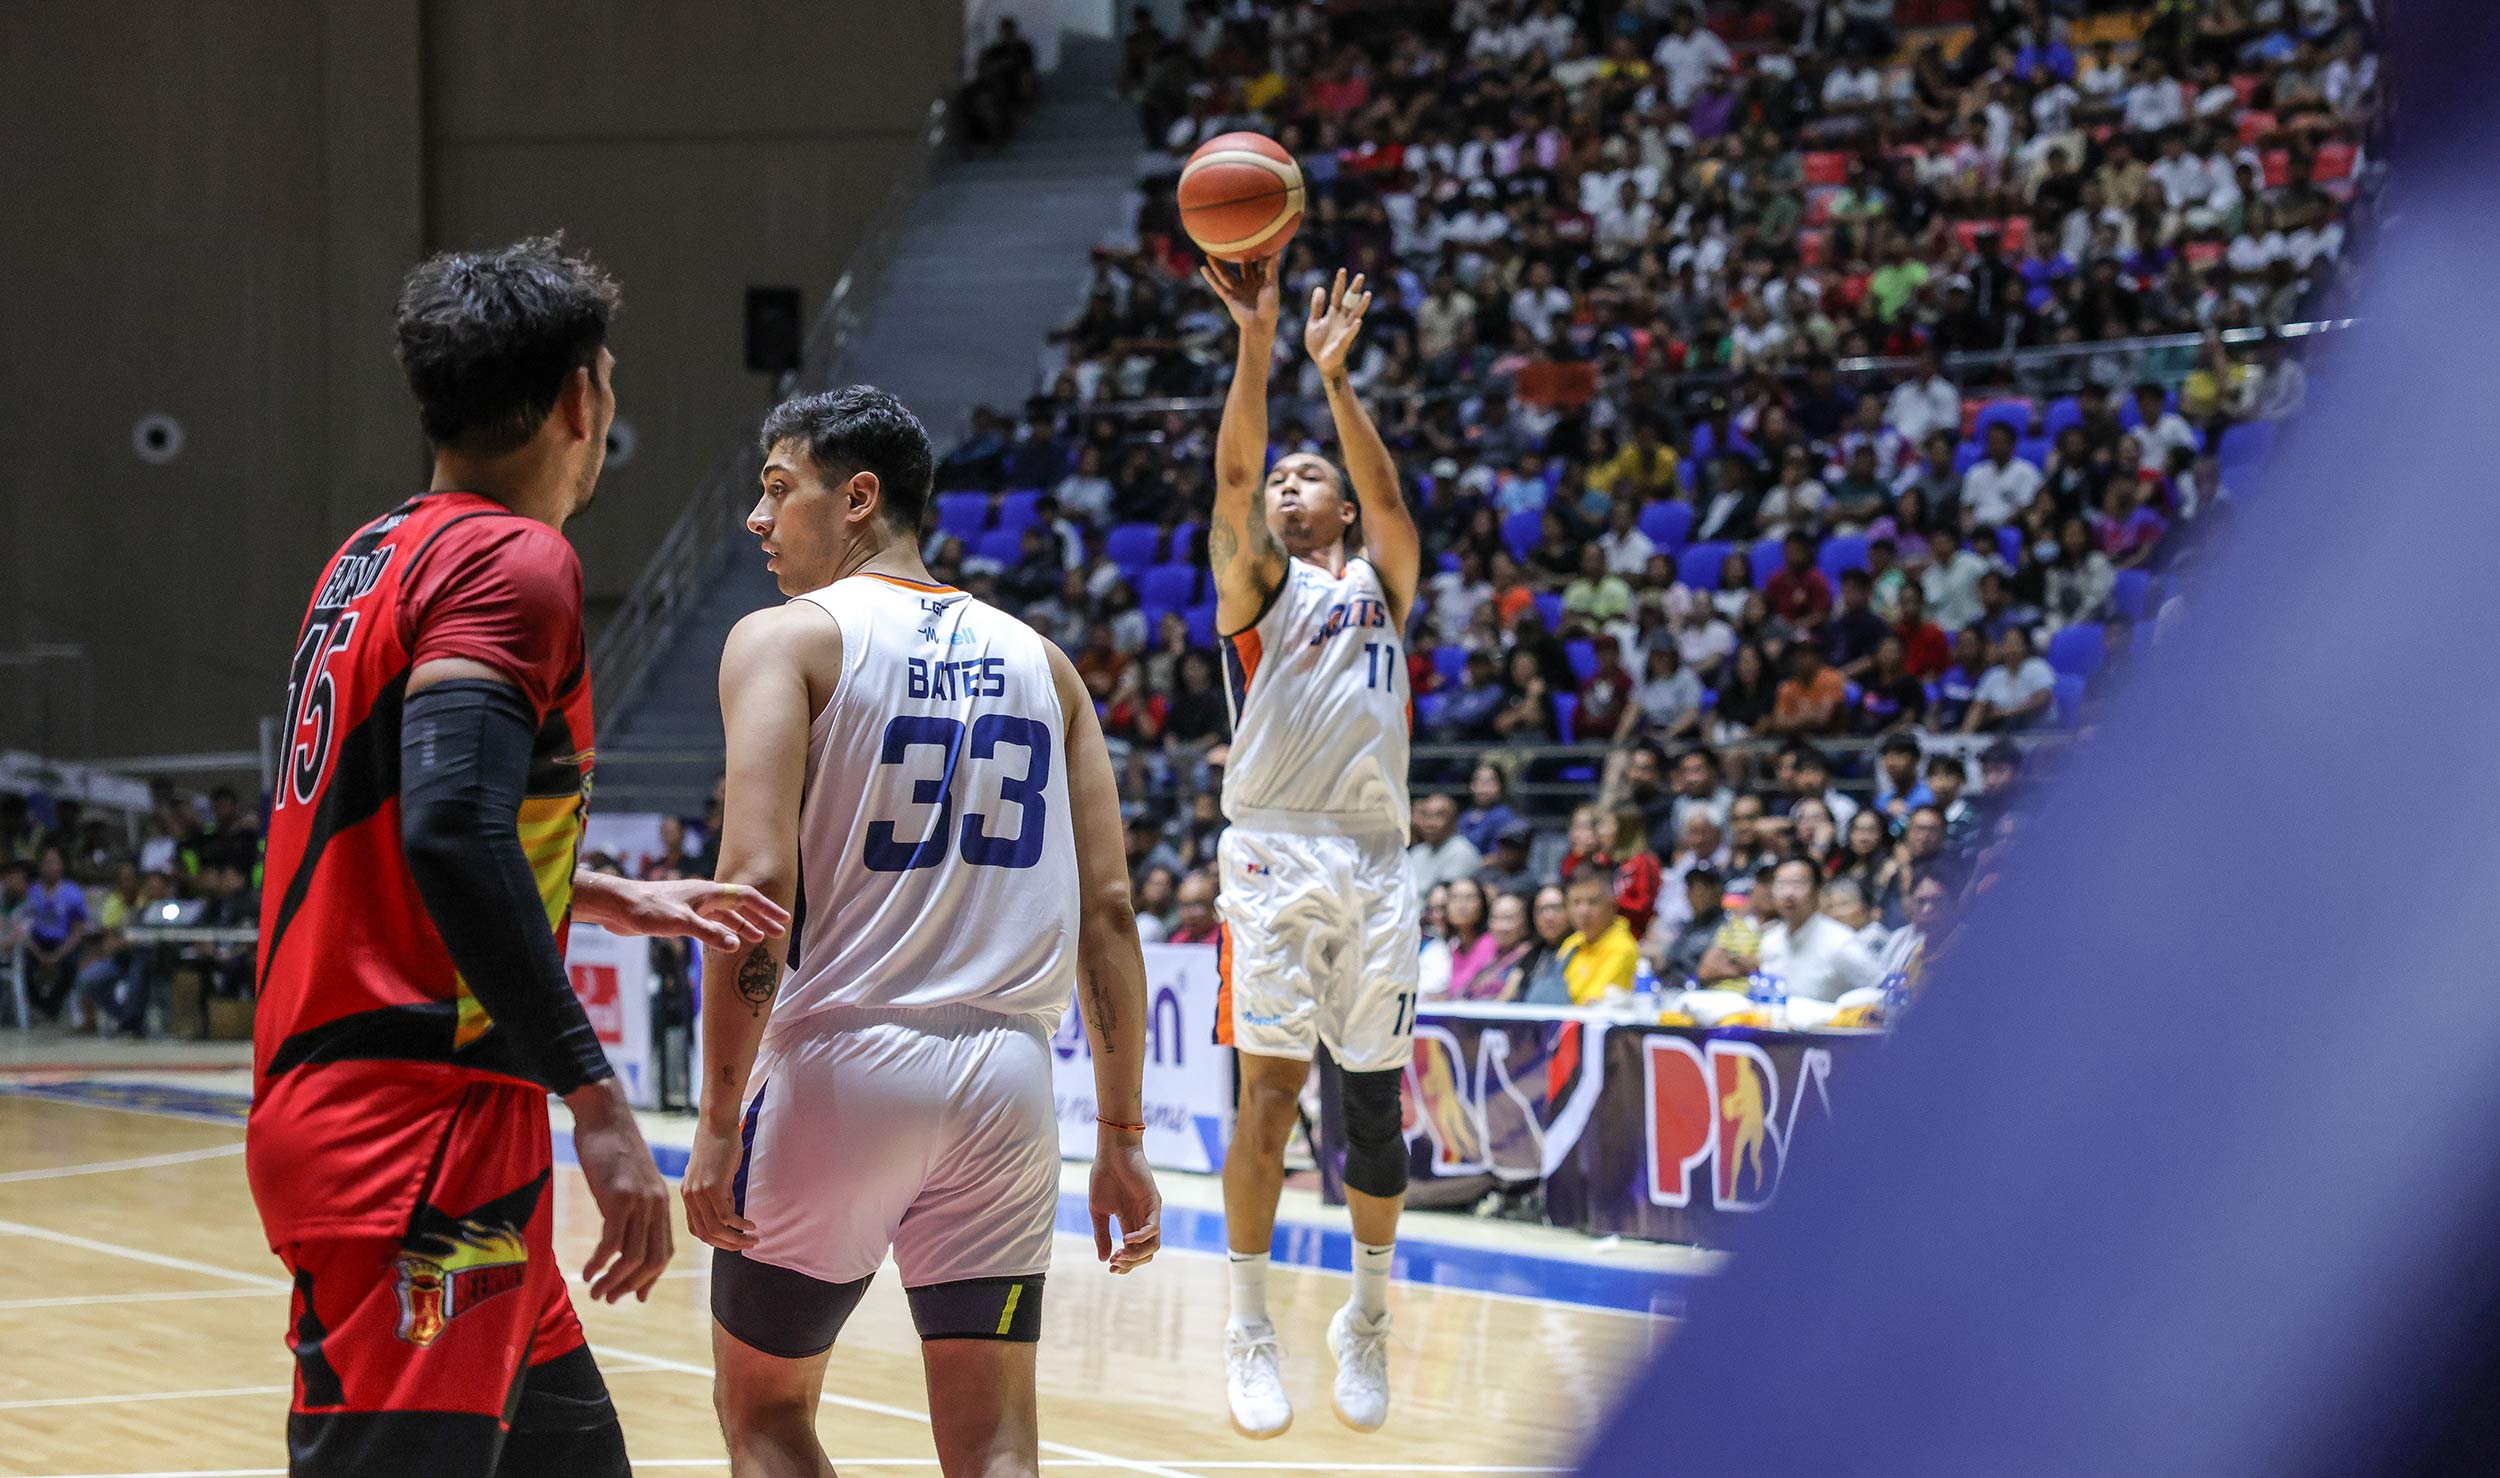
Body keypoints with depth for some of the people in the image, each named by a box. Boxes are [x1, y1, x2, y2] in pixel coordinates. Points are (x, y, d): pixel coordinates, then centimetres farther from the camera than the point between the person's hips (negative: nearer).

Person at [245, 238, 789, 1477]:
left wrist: (618, 901, 34)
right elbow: (452, 829, -26)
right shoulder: (516, 562, -11)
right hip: (416, 1142, -10)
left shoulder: (374, 559, 17)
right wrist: (594, 1094, -24)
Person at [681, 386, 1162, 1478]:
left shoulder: (784, 640, -1)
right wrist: (1122, 1134, 11)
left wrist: (719, 1119, -11)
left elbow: (760, 884, -14)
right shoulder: (1038, 659, 13)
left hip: (839, 1066, -4)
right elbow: (1107, 907, 8)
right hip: (1007, 1080, 4)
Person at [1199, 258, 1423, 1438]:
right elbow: (1233, 473, -6)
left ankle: (1368, 1317, 21)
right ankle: (1249, 1325, -2)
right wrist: (1256, 339, -18)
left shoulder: (1381, 580, 19)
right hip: (1276, 852, -3)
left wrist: (1334, 375, -11)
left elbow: (1390, 494, -1)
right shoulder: (1257, 581, 12)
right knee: (1271, 1085, -11)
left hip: (1375, 856, 3)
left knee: (1374, 1098, 4)